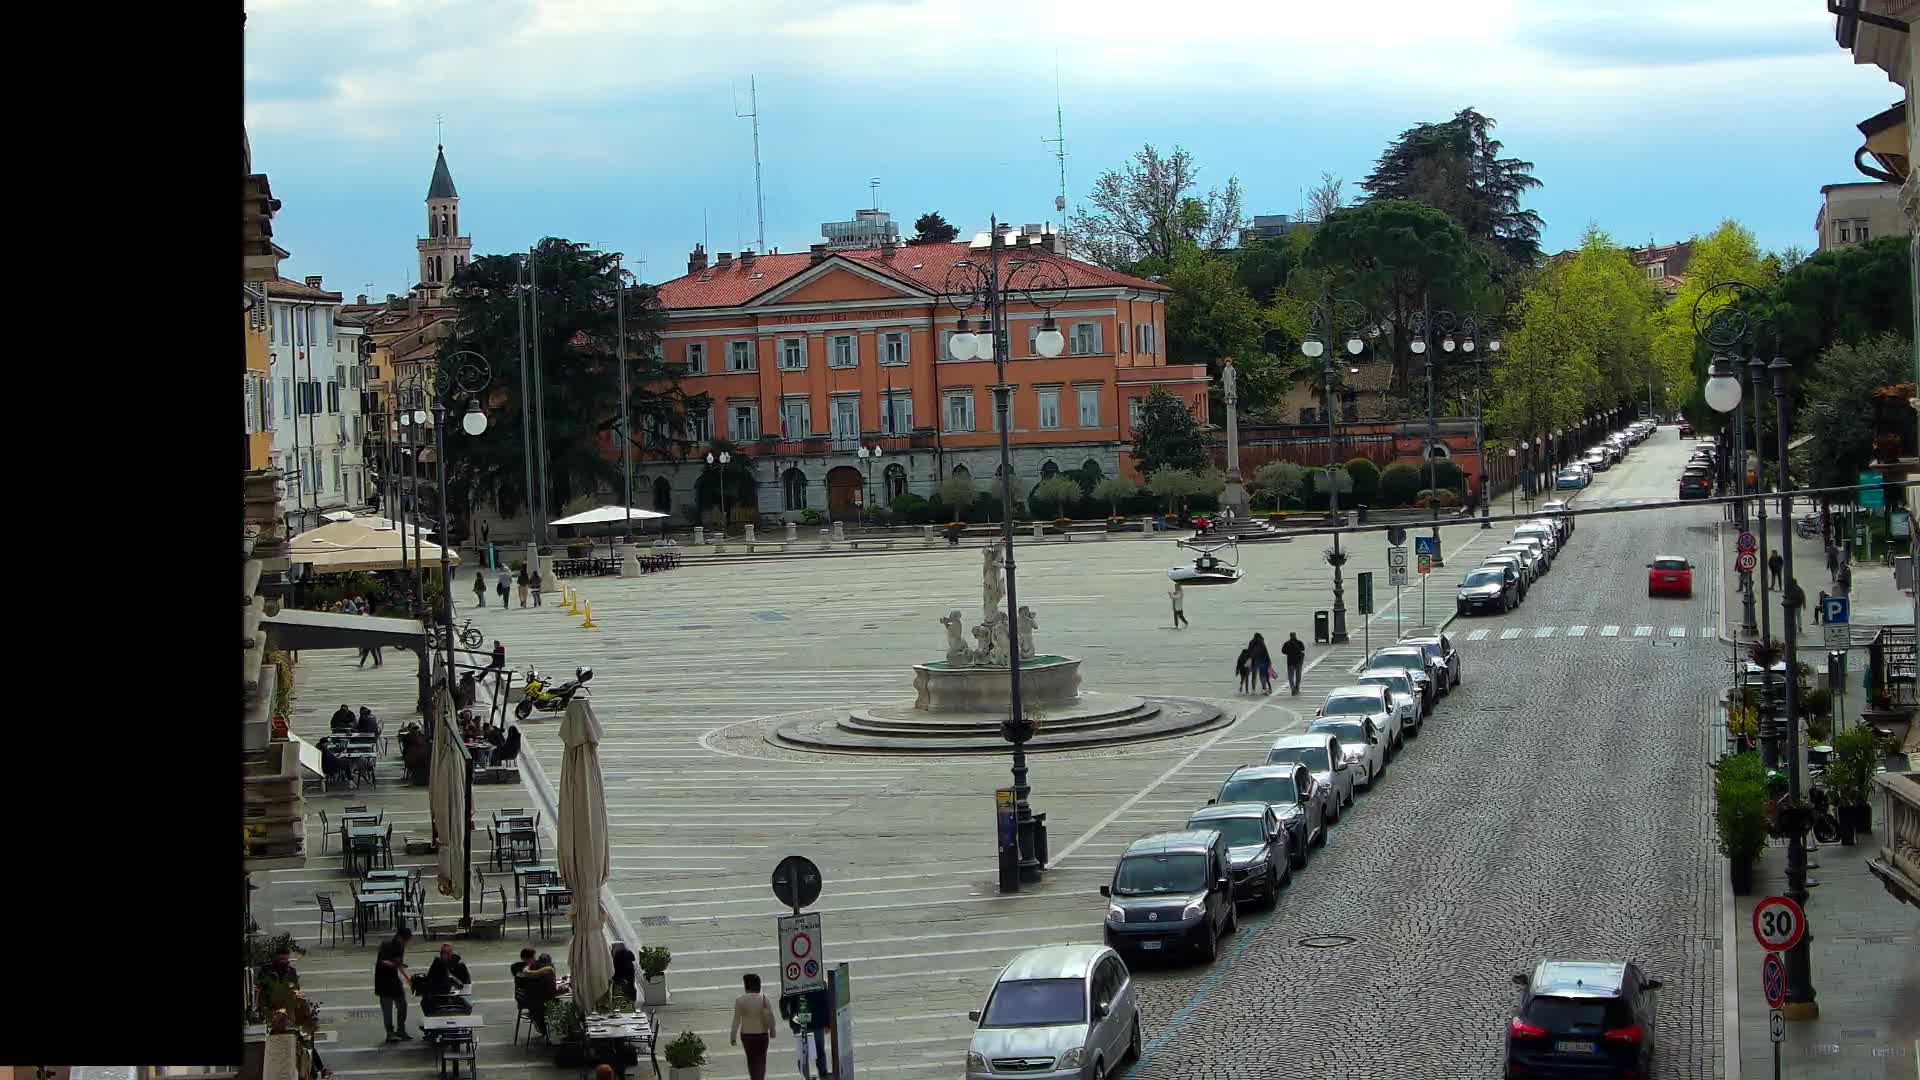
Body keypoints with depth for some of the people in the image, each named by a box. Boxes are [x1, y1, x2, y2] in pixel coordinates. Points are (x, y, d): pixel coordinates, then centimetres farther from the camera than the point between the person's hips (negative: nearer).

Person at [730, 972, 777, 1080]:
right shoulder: (764, 999, -7)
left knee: (751, 1059, 16)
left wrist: (733, 1036, -1)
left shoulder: (740, 1000, -10)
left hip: (746, 1034, 0)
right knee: (761, 1059, 9)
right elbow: (771, 1017, -3)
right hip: (762, 1034, 0)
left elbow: (736, 1020, -8)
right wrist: (772, 1030, 13)